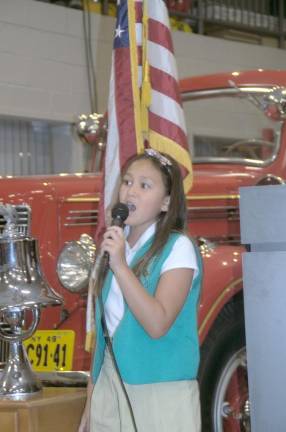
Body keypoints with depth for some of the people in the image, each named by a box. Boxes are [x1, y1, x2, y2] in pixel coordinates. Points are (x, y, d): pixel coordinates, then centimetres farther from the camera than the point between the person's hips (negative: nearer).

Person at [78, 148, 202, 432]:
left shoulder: (177, 248, -8)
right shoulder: (116, 245, 11)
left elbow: (157, 325, -19)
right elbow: (104, 330, 14)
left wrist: (120, 267, -24)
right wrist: (91, 404, 14)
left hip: (160, 393, -5)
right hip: (110, 388, 6)